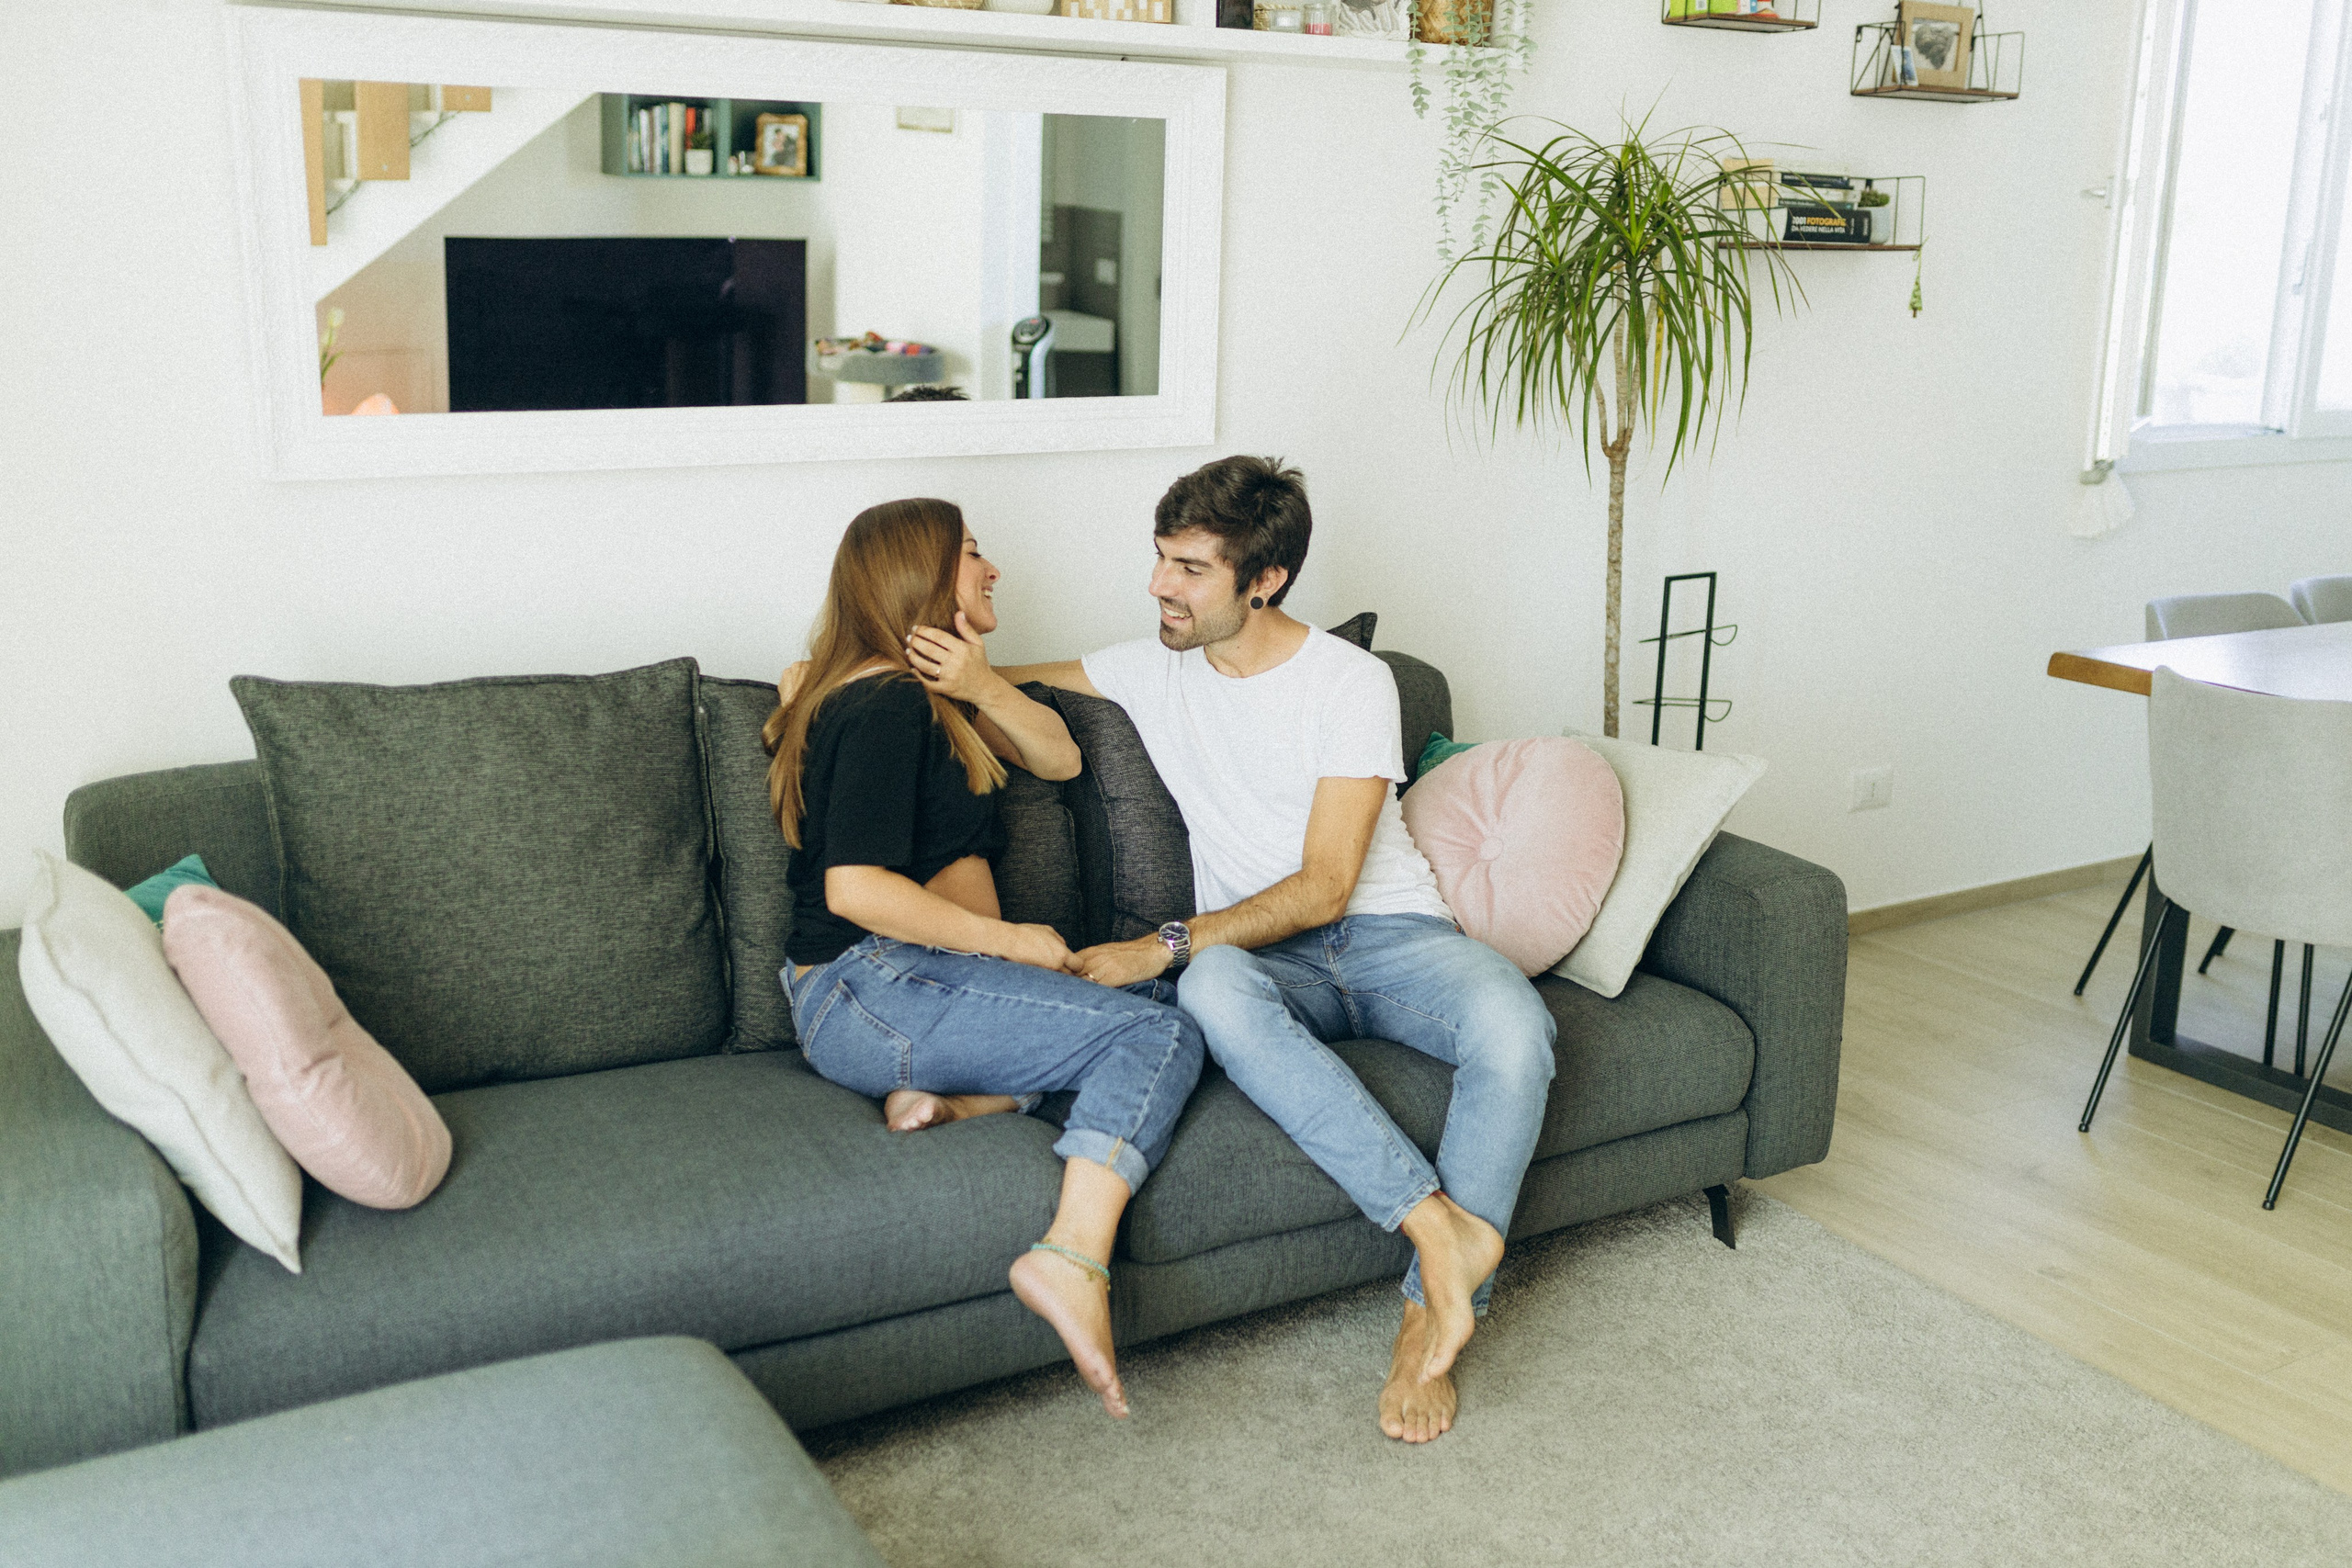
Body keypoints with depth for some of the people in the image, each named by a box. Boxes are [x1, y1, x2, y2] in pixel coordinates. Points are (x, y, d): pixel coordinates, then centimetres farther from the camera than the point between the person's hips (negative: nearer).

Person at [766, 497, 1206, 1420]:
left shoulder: (929, 695, 21)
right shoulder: (886, 703, -11)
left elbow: (1059, 759, 18)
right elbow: (855, 888, -22)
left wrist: (984, 688, -2)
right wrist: (1013, 940, -14)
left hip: (905, 985, 10)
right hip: (870, 992, -10)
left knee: (1145, 1005, 1)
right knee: (1160, 1035, -17)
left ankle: (955, 1095, -14)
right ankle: (1073, 1258, -33)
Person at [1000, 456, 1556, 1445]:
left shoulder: (1352, 683, -6)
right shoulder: (1154, 669, 9)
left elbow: (1324, 887, -12)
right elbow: (1018, 683, 23)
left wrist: (1165, 946, -20)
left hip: (1388, 931, -2)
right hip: (1264, 955, 2)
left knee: (1513, 1026, -35)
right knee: (1212, 987, -37)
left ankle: (1430, 1316, -24)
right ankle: (1439, 1223, -37)